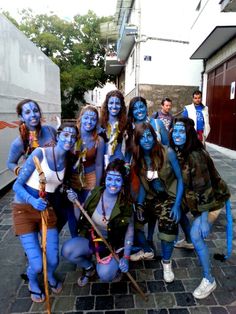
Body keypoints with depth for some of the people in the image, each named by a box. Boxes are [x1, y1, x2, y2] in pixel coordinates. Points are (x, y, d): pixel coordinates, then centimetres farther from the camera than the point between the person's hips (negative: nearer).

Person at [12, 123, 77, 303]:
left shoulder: (67, 161, 1)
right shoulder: (40, 153, -16)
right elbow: (17, 185, -16)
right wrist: (32, 200, -32)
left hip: (46, 210, 4)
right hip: (24, 209, -4)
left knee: (53, 261, 2)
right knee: (37, 265, -7)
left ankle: (50, 276, 41)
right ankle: (33, 282, 31)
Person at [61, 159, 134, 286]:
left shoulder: (125, 204, -17)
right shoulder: (95, 193, -12)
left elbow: (129, 231, -8)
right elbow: (80, 219, -3)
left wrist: (126, 257, -12)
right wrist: (75, 203, -20)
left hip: (113, 244, -2)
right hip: (90, 238, 3)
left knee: (105, 275, -25)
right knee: (67, 250, -22)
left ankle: (114, 267, 14)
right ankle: (89, 267, 10)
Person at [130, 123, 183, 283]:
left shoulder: (167, 152, -19)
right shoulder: (139, 158, -4)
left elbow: (180, 179, -13)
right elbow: (142, 184, 4)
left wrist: (177, 205, -17)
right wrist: (139, 205, -3)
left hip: (169, 198, -4)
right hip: (150, 197, 5)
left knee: (167, 227, -20)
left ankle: (166, 262, 13)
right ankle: (146, 251, 34)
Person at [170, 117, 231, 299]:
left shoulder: (196, 155, -29)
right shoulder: (177, 152, -5)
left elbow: (205, 188, -27)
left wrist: (205, 219, -25)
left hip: (212, 200, -8)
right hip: (192, 197, 9)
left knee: (196, 235, -14)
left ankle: (209, 280, 4)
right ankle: (187, 241, 46)